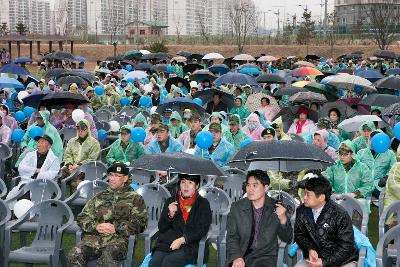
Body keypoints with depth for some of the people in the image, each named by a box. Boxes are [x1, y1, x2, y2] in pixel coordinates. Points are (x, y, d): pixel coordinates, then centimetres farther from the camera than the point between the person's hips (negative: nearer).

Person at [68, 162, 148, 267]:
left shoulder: (134, 198, 15)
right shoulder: (99, 197, 26)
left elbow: (140, 223, 3)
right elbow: (82, 217, 20)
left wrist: (116, 228, -9)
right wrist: (96, 226, -1)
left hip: (118, 239, -3)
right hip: (93, 238, 3)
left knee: (107, 257, -38)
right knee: (74, 256, -27)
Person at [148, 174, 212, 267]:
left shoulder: (203, 204, 8)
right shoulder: (171, 201, 17)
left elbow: (202, 230, -1)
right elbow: (161, 228, 14)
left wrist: (182, 240, -13)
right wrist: (170, 215, -5)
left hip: (189, 246, -3)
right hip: (166, 244, 3)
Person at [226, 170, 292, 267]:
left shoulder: (276, 208, -2)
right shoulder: (236, 207, 0)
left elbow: (287, 239, 1)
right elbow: (232, 237, 1)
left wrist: (283, 219, -17)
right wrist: (237, 257, -17)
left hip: (265, 257, 0)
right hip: (240, 255, 1)